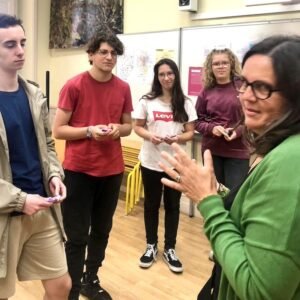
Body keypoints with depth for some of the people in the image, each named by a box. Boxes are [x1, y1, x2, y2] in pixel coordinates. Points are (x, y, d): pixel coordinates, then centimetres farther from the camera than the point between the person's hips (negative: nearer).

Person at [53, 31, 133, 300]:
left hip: (112, 170, 5)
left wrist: (117, 129, -8)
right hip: (78, 170, -4)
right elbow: (58, 130, -7)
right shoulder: (74, 86, -8)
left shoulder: (123, 88, 4)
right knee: (77, 236, 2)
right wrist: (89, 131, -21)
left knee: (102, 231, 16)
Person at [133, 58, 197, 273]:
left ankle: (170, 249, 24)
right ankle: (151, 246, 29)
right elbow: (137, 126, 4)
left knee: (173, 206, 9)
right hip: (151, 162, 0)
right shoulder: (147, 101, 0)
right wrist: (149, 136, -17)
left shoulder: (185, 103, 0)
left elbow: (190, 132, 1)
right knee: (151, 205, 12)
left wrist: (178, 138, -21)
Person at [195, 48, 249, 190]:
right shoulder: (206, 91, 4)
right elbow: (198, 121, 7)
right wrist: (212, 128, -12)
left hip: (238, 151, -2)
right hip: (211, 150, 3)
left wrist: (239, 130, -17)